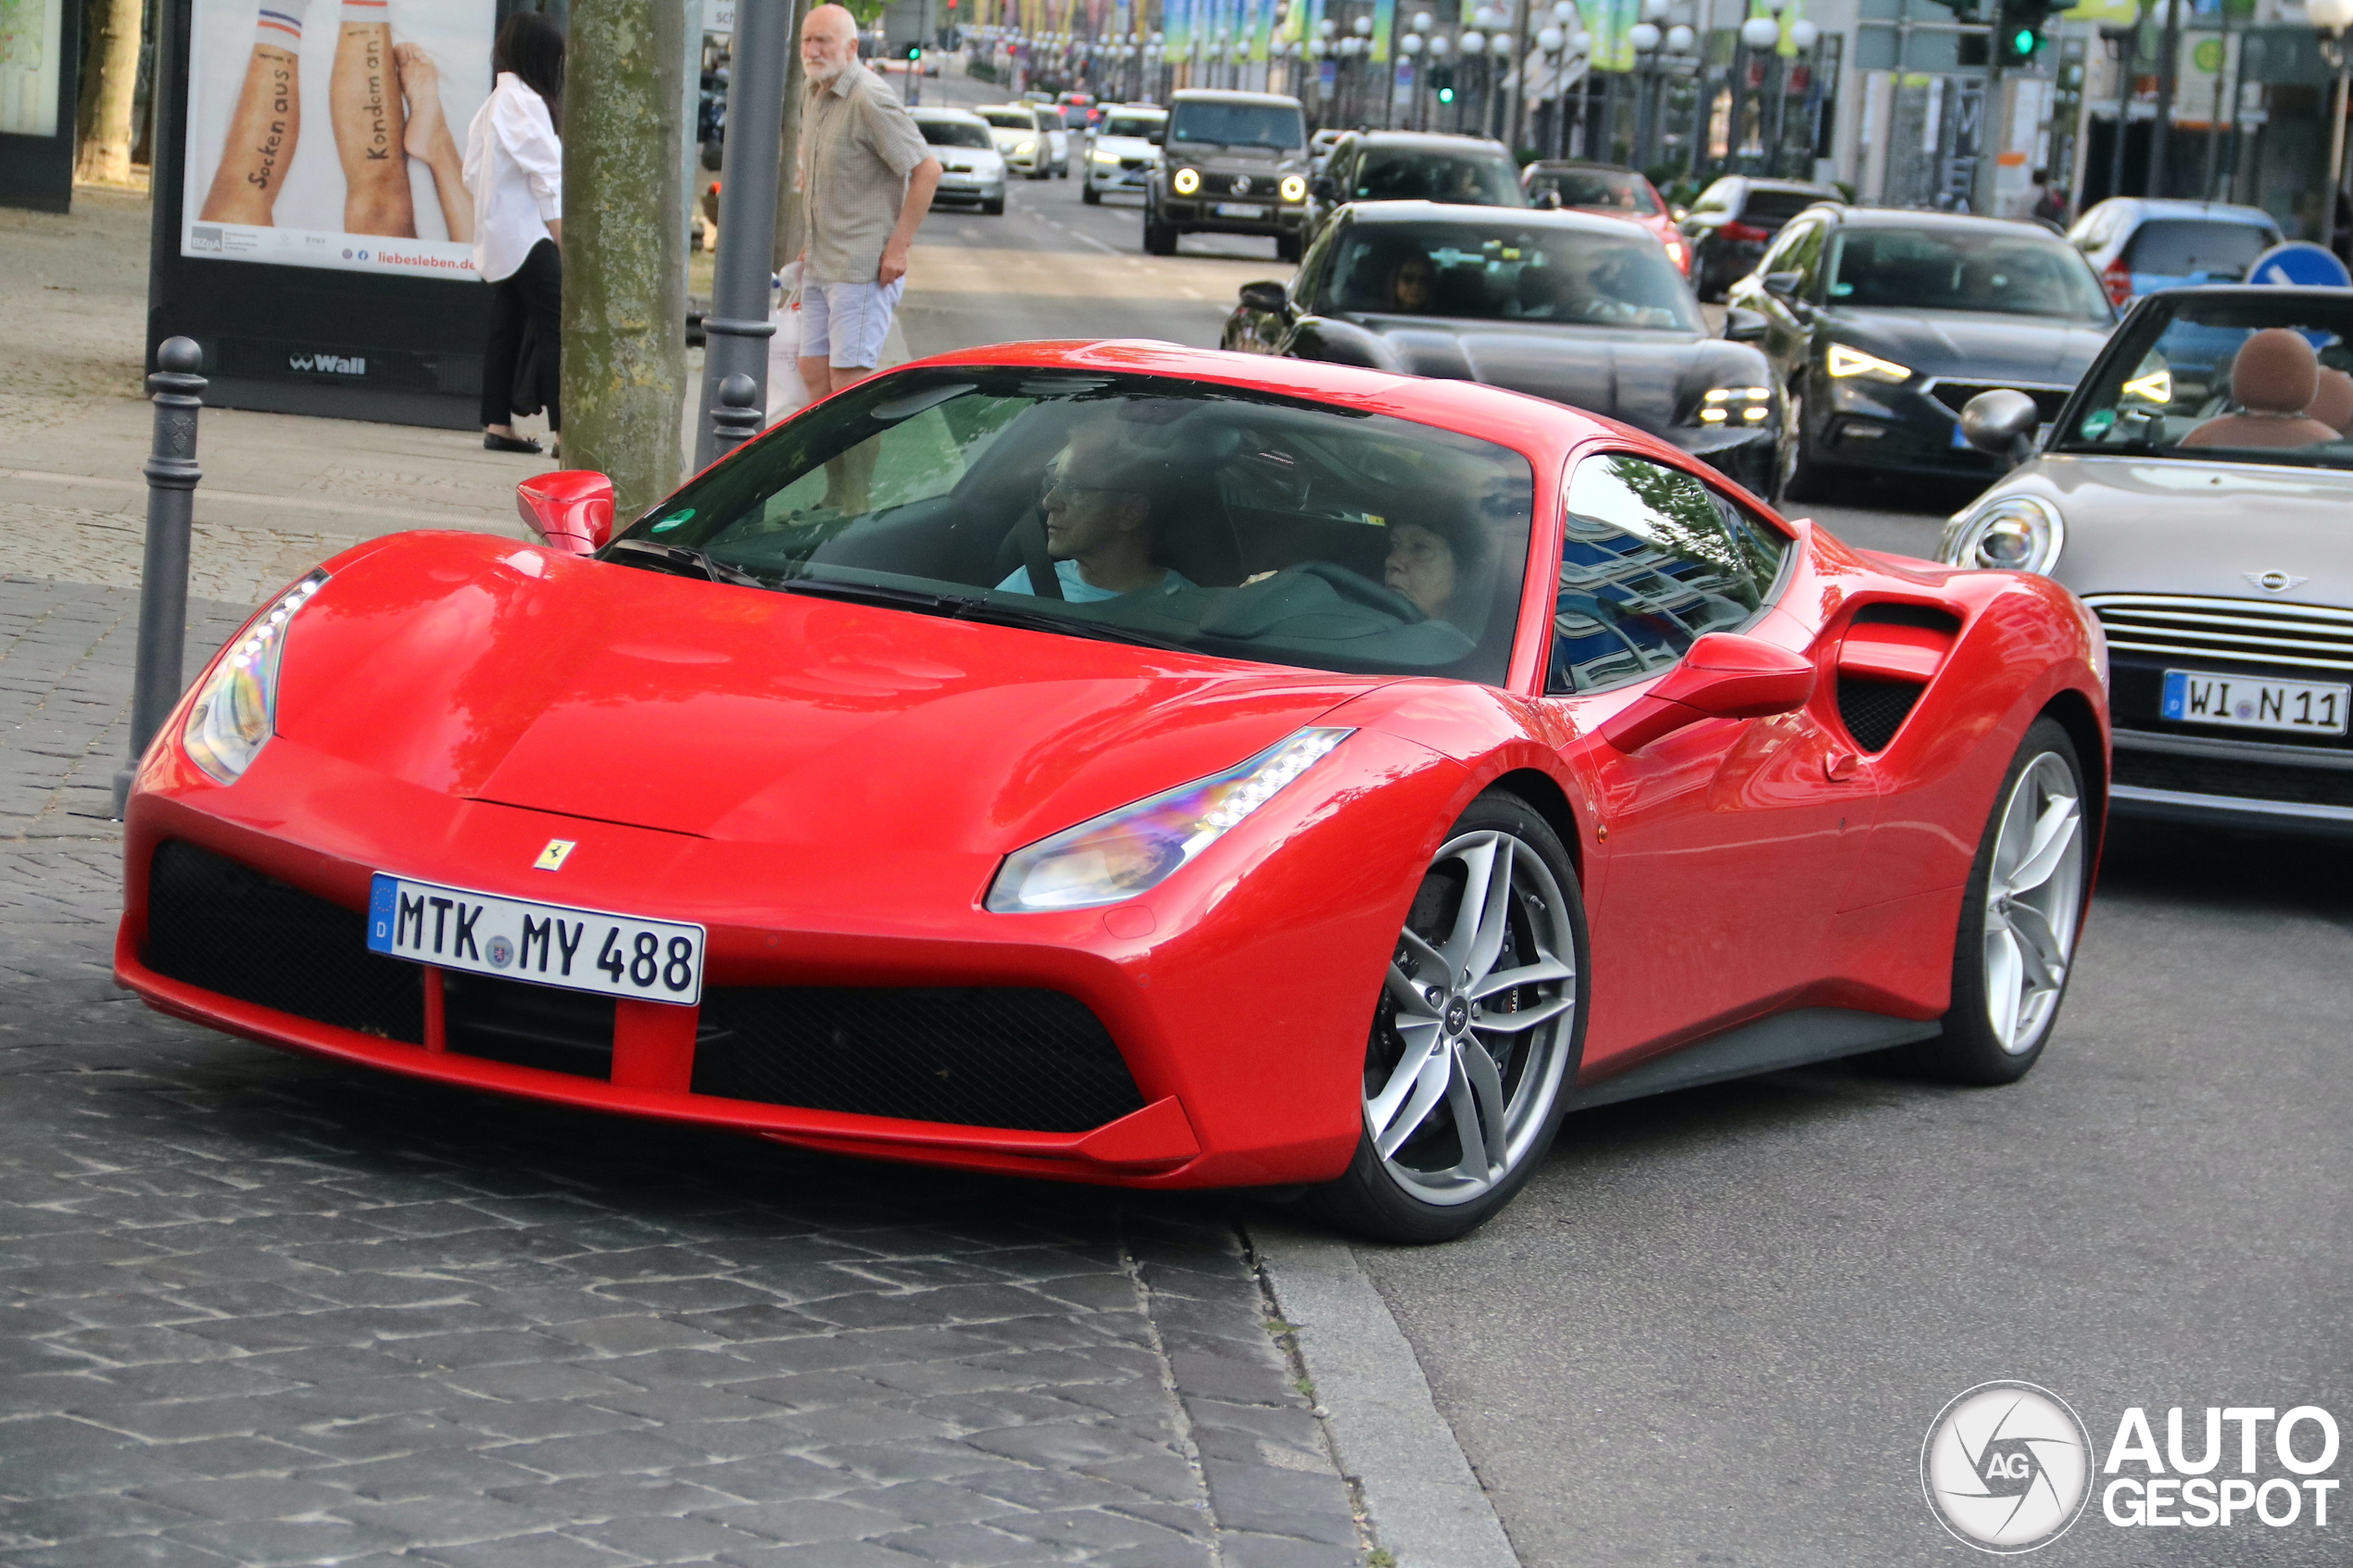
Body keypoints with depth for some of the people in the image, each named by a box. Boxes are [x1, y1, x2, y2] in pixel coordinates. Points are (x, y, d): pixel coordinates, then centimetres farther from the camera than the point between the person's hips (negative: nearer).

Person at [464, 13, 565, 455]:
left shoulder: (493, 103, 15)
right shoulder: (525, 102, -14)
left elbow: (473, 173, 16)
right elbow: (544, 173, -17)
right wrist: (562, 239, -16)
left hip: (500, 237, 10)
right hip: (529, 235, -10)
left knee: (507, 329, 10)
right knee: (557, 332, -11)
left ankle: (498, 425, 9)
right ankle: (566, 429, -16)